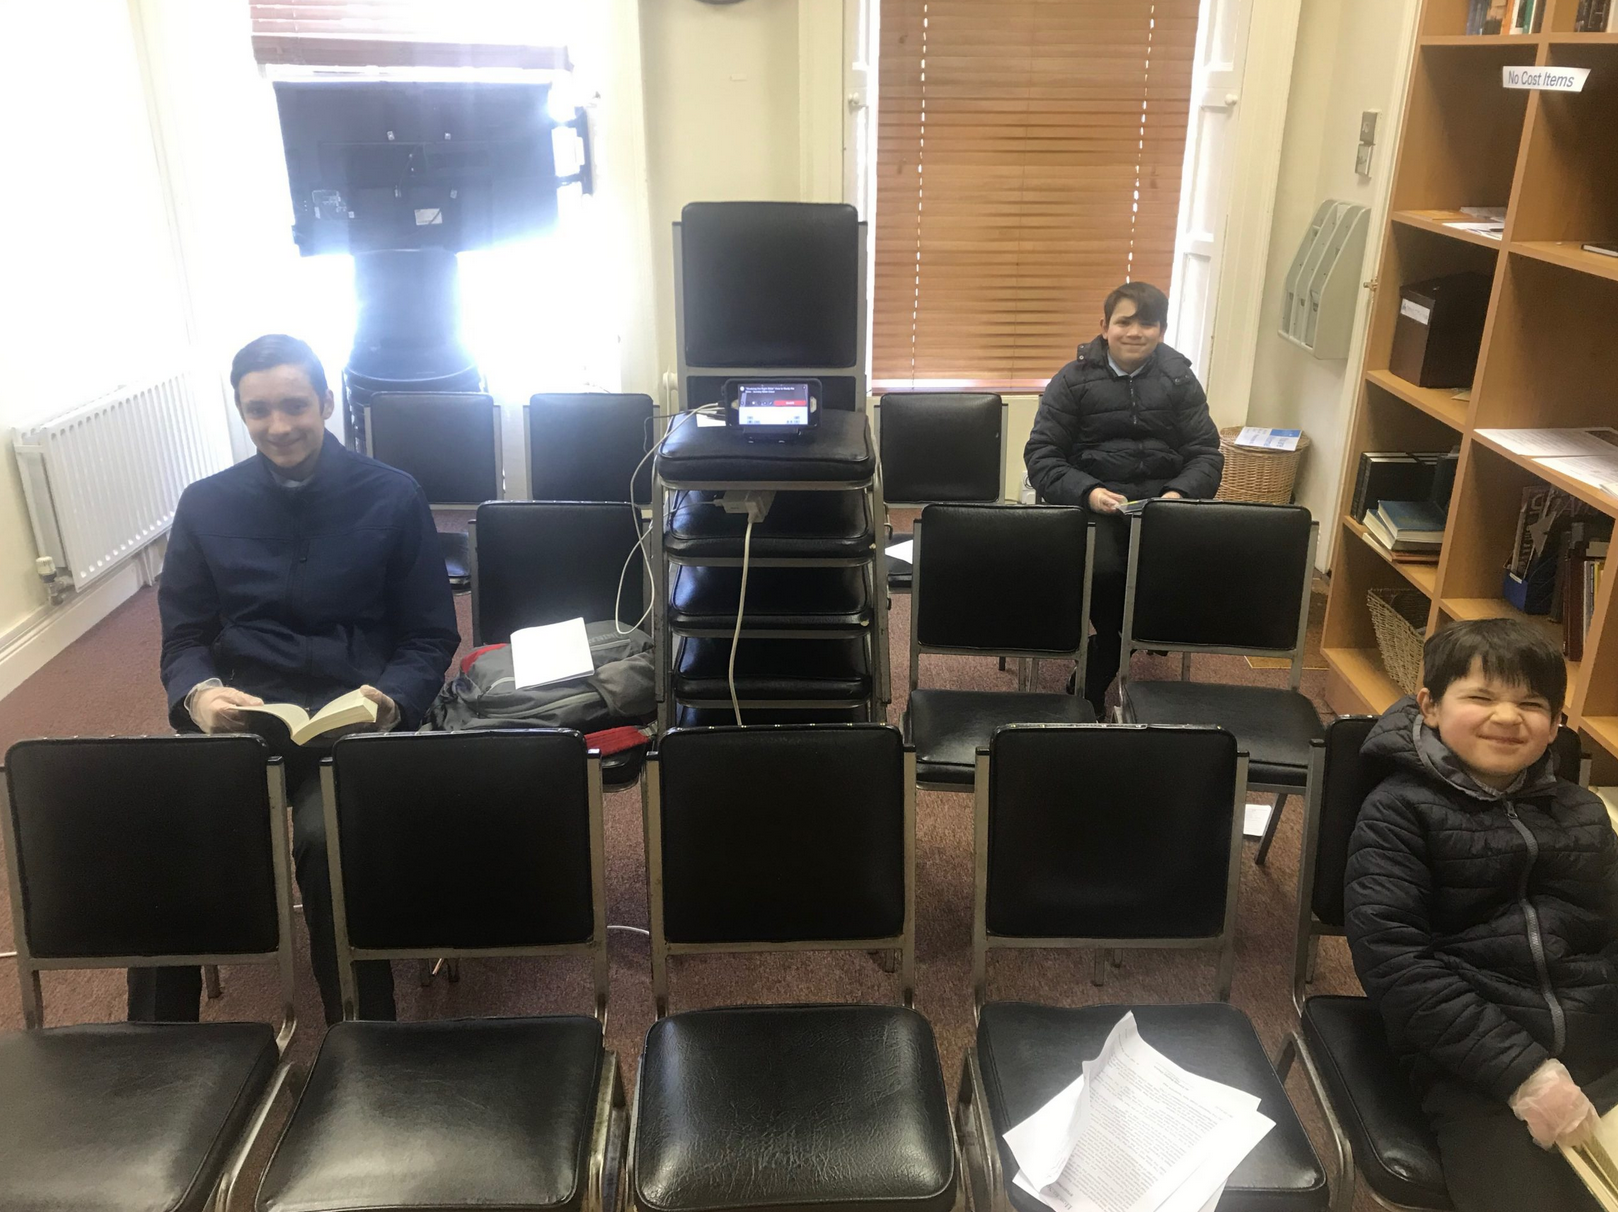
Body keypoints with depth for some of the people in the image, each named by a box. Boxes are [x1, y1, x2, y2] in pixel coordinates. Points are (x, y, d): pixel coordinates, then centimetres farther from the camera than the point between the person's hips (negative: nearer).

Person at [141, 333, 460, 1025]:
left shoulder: (392, 497, 4)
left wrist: (389, 702, -16)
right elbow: (182, 639, 12)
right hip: (238, 712, 3)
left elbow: (431, 638, 5)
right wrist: (198, 694, -12)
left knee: (329, 841, -33)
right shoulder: (205, 506, 11)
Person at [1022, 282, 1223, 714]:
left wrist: (1180, 493, -14)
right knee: (1104, 569, -33)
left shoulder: (1179, 379, 12)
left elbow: (1206, 453, 9)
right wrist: (1087, 491, -19)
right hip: (1092, 497, -2)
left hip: (1162, 495, 3)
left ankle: (1100, 664, -6)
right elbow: (1041, 455, 0)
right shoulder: (1074, 380, 5)